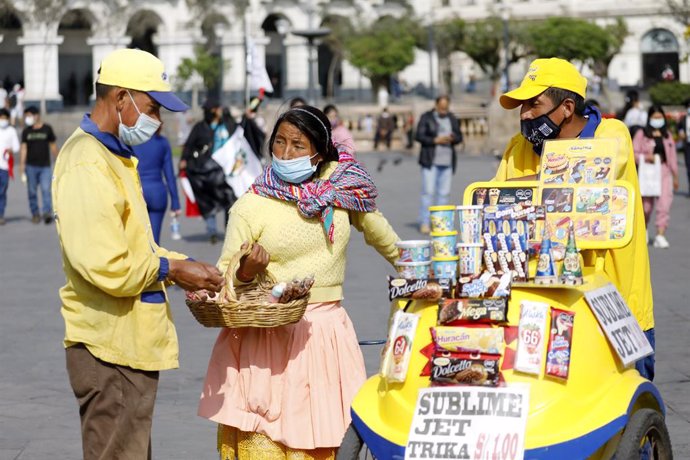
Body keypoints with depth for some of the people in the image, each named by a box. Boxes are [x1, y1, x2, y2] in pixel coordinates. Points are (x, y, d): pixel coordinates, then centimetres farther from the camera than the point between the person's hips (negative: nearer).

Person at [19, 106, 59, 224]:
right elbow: (24, 148, 4)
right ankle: (35, 214, 11)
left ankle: (47, 212, -18)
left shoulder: (47, 129, 4)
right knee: (32, 191, 3)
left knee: (46, 189, -12)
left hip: (45, 166, -1)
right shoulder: (26, 131, 6)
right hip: (31, 166, 1)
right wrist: (22, 163, -6)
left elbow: (53, 146, 10)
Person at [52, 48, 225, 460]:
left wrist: (181, 265, 8)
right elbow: (109, 268, -25)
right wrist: (171, 268, -10)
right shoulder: (88, 166, -19)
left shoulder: (112, 156, 15)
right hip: (112, 351, -11)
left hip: (128, 344, 11)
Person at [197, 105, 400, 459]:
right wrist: (246, 271, -19)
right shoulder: (250, 207, -3)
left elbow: (375, 228, 24)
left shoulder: (341, 183, 4)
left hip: (325, 336, 2)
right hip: (266, 339, -2)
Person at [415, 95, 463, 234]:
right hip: (430, 161, -4)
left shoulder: (452, 119, 13)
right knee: (428, 191, -9)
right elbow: (419, 136, -6)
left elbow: (459, 137, 13)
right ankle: (424, 223, -7)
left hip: (447, 161, 5)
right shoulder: (426, 117, 0)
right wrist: (436, 140, -16)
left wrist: (452, 138, -10)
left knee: (444, 193, 3)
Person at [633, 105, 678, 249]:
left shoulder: (667, 135, 13)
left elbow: (672, 156, 15)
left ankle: (660, 236, -14)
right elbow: (633, 153, -2)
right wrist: (645, 157, -20)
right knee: (646, 205, 6)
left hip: (665, 173, 2)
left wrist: (675, 176, 16)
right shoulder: (641, 134, 2)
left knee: (664, 204, -12)